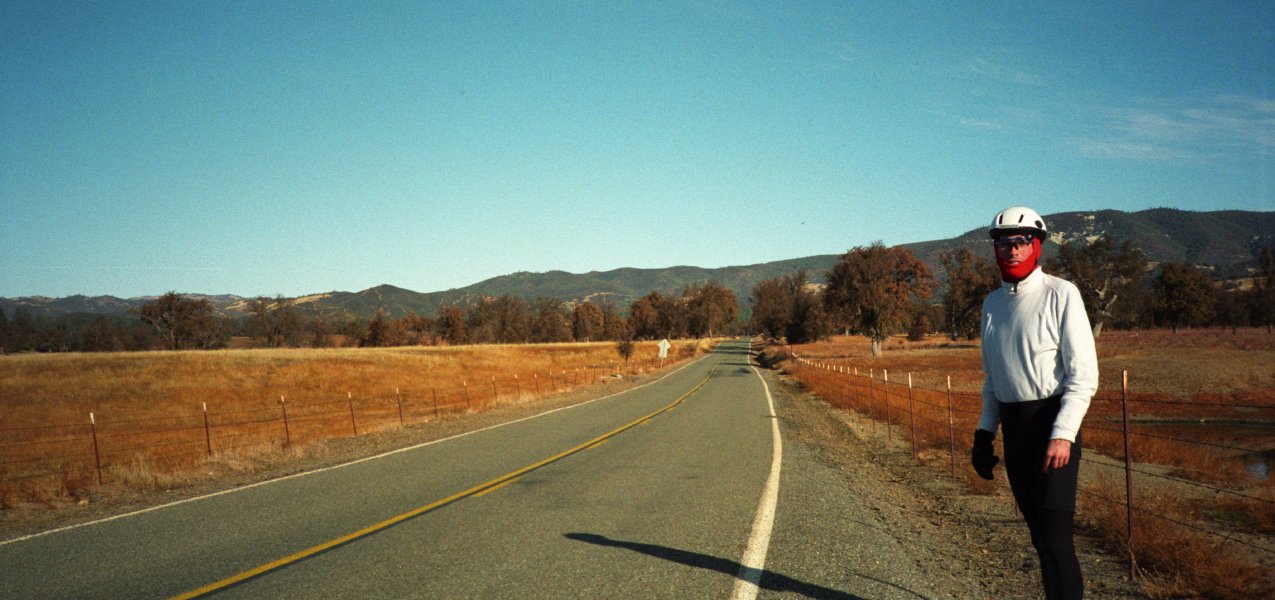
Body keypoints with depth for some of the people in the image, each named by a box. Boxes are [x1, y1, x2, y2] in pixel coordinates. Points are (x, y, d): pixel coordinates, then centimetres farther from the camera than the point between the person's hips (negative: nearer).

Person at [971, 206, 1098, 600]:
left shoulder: (1060, 294, -8)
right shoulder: (992, 304, 11)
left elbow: (1084, 375, -11)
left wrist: (1063, 435, -20)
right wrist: (984, 433, 12)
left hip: (1052, 419, -6)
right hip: (1013, 427, 6)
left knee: (1054, 531, -11)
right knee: (1038, 530, 12)